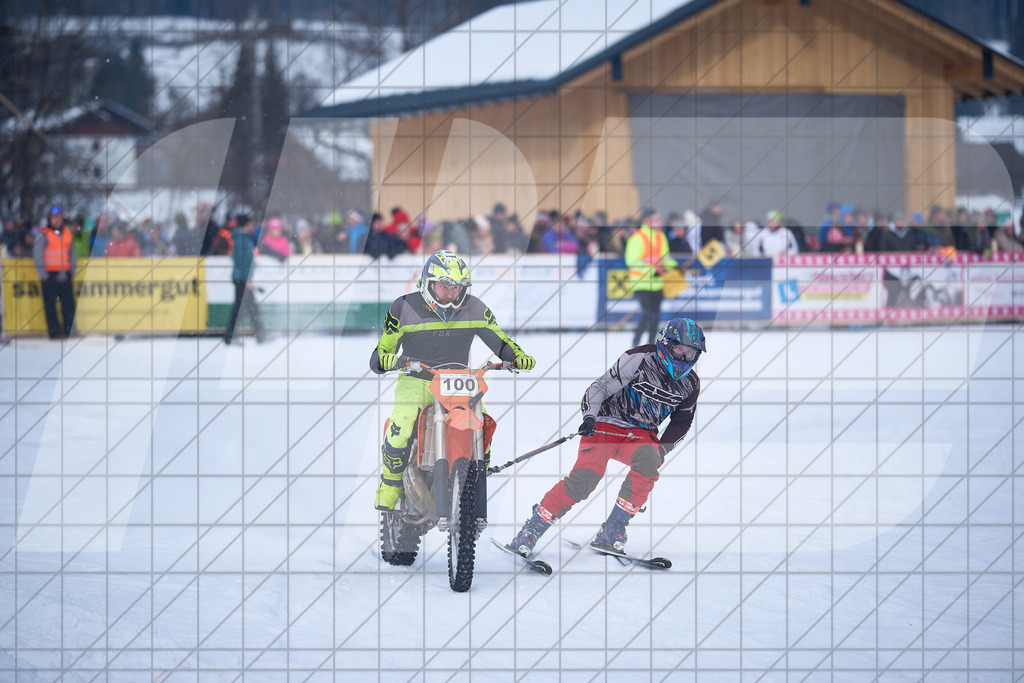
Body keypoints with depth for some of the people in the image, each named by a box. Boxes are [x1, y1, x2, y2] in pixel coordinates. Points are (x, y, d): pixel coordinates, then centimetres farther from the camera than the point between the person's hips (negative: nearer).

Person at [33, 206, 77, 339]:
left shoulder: (67, 233, 14)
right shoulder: (43, 234, -1)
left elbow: (72, 253, 22)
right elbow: (37, 255, -2)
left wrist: (72, 269, 12)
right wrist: (43, 274, -7)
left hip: (65, 275, 4)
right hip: (50, 275, -4)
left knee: (69, 303, 0)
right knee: (50, 305, -4)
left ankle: (69, 330, 7)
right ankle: (54, 331, -1)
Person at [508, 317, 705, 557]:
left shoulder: (690, 384, 3)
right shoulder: (640, 360, -13)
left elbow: (681, 423, 17)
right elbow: (601, 387, -10)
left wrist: (663, 448, 1)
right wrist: (590, 416, -25)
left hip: (640, 434, 4)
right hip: (605, 425, -4)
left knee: (648, 459, -32)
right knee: (585, 478, -25)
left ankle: (612, 532, -25)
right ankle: (532, 530, -12)